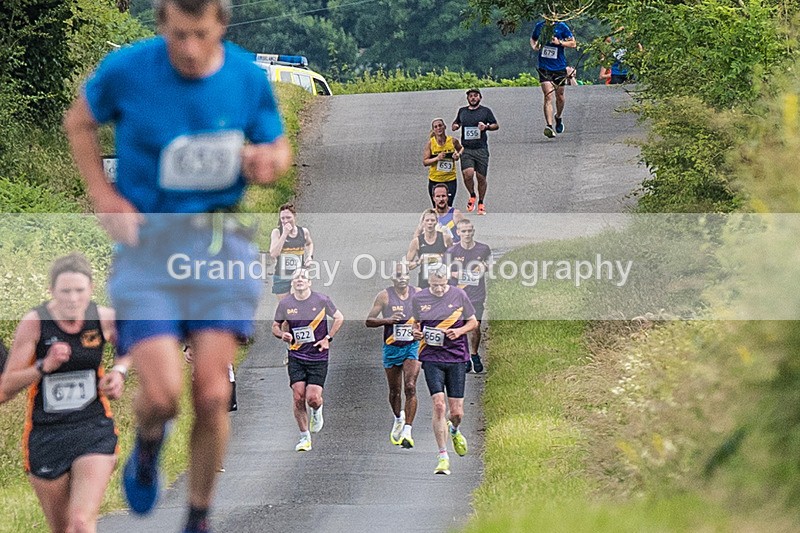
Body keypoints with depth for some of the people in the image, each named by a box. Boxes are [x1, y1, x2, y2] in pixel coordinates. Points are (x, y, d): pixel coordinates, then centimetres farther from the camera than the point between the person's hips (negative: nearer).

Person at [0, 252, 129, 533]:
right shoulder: (34, 323, -12)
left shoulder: (104, 318, -5)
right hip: (45, 434, 0)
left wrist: (119, 371, -1)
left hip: (94, 429, 0)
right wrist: (44, 366, -27)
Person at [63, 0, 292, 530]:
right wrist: (103, 197, -1)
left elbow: (279, 149, 12)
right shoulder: (127, 69, -9)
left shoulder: (248, 78, -3)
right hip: (147, 243, -1)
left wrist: (268, 162, -13)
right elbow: (79, 121, 10)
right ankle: (148, 444, 25)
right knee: (162, 394, -14)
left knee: (212, 396, -4)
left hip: (220, 244, 1)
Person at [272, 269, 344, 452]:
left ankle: (317, 412, 27)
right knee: (298, 398, -7)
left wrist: (328, 338, -1)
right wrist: (283, 335, -10)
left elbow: (339, 317, 9)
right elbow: (275, 326, 13)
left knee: (313, 397, -11)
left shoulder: (321, 300, -5)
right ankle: (304, 437, 7)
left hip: (318, 357, -2)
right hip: (296, 357, 2)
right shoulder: (285, 303, 0)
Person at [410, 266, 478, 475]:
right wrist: (416, 332, -4)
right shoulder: (418, 299, 2)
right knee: (439, 405, -13)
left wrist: (460, 331, -11)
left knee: (456, 411, 1)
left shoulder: (459, 295, -1)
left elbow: (473, 322, 8)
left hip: (456, 358, 0)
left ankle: (454, 430, 39)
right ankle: (443, 456, -6)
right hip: (431, 358, 0)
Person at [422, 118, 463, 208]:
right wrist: (437, 158, -23)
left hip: (451, 179, -1)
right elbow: (425, 162, -7)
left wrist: (458, 155, -5)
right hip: (434, 180, 1)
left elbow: (461, 148, 17)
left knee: (448, 206, -13)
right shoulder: (430, 143, -7)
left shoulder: (453, 141, -5)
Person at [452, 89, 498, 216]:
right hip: (466, 149, 1)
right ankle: (472, 196, 8)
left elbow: (496, 126, 8)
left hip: (481, 149, -1)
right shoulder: (462, 111, 14)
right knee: (468, 174, -18)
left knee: (481, 177, 2)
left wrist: (486, 127, -12)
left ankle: (481, 203, 18)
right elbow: (456, 123, 29)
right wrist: (455, 126, 5)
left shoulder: (485, 111, 6)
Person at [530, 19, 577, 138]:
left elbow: (573, 43, -2)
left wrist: (560, 42, -18)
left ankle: (558, 117, 44)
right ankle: (549, 126, -22)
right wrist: (534, 46, -1)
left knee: (560, 96, 14)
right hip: (544, 68, 0)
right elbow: (533, 39, 21)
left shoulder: (562, 27, -4)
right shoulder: (539, 26, 3)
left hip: (559, 67, 0)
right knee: (548, 97, -14)